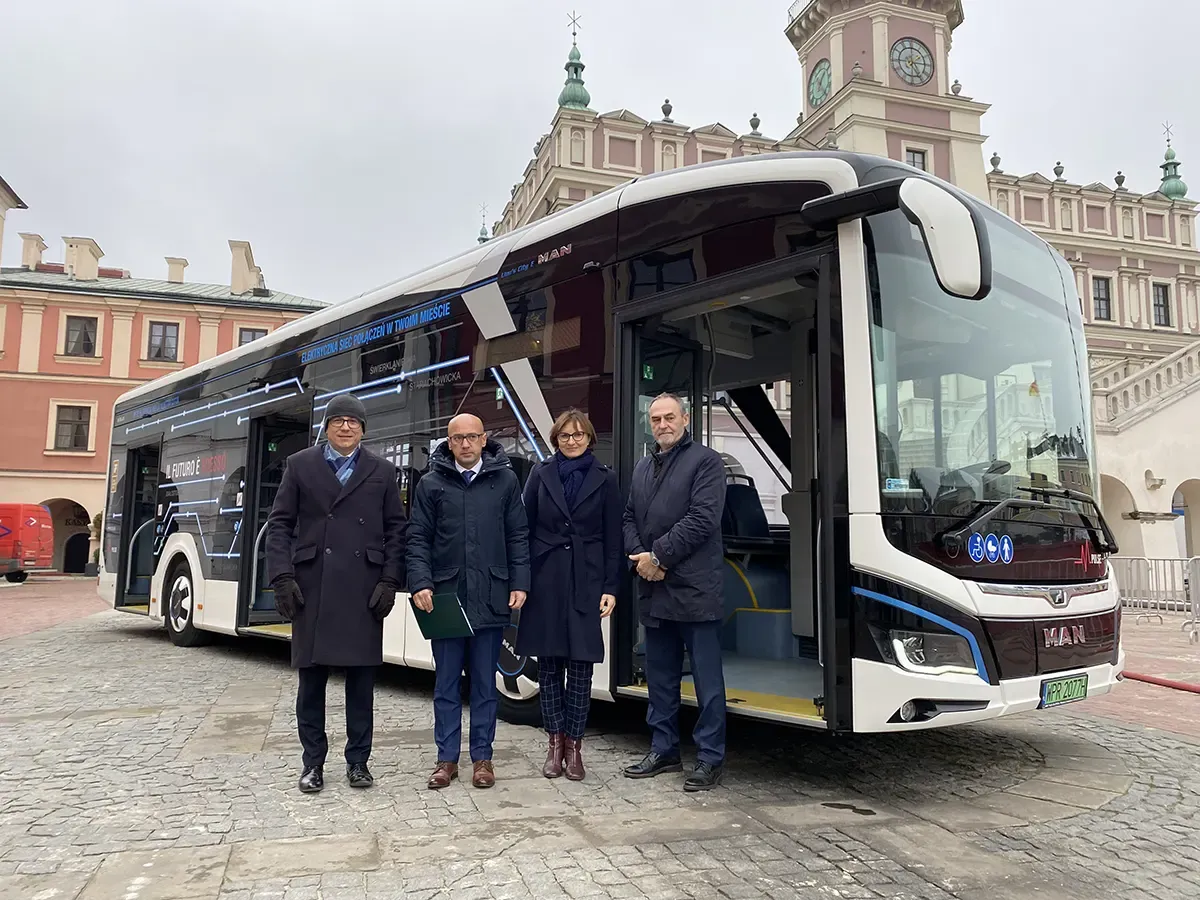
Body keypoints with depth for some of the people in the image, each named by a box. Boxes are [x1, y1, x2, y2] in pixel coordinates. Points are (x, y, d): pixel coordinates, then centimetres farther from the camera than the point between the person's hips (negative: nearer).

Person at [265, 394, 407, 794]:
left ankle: (358, 760, 19)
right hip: (312, 587, 0)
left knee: (361, 675, 6)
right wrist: (282, 576, -6)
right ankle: (313, 762, 20)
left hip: (364, 589, 1)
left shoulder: (382, 471, 9)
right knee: (311, 676, 7)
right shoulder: (300, 465, 7)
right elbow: (280, 523, 4)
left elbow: (396, 530, 7)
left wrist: (389, 581, -3)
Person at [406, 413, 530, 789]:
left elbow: (518, 536, 5)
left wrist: (519, 583, -2)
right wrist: (420, 583, -10)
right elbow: (417, 538, 3)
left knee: (484, 683, 9)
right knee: (446, 683, 8)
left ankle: (482, 757, 21)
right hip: (445, 596, 0)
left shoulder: (505, 480, 5)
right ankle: (447, 758, 19)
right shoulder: (431, 484, 5)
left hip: (490, 598, 0)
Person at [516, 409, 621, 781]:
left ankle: (574, 744, 13)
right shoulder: (541, 474, 6)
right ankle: (555, 742, 18)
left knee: (581, 664, 2)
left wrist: (610, 588, -3)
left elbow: (613, 538, 3)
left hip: (586, 581, -1)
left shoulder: (604, 478, 4)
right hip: (545, 579, 1)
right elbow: (525, 529, 4)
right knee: (549, 663, 6)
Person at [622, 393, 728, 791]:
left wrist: (658, 556, -14)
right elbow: (629, 518, 16)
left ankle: (710, 758, 11)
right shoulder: (642, 467, 18)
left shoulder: (705, 461, -5)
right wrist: (639, 558, -3)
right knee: (659, 676, 16)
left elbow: (702, 519, -15)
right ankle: (663, 750, 28)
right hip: (653, 590, 7)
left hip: (695, 591, -7)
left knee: (707, 678, 1)